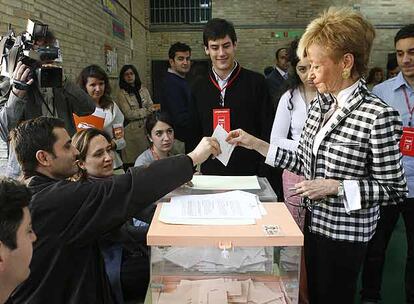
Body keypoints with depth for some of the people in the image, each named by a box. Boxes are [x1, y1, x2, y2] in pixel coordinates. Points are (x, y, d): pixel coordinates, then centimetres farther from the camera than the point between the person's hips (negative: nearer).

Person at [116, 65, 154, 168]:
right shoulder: (121, 94, -2)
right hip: (131, 130, -4)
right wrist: (146, 111, -3)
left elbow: (151, 107, 8)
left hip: (146, 128, 4)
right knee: (131, 160, -5)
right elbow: (128, 114, -10)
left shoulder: (143, 90, 12)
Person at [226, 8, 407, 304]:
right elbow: (304, 162, 5)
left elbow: (394, 190, -15)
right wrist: (254, 143, 0)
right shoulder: (319, 105, 1)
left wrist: (334, 186, -23)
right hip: (314, 222, 7)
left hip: (344, 233, -6)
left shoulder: (379, 116, -20)